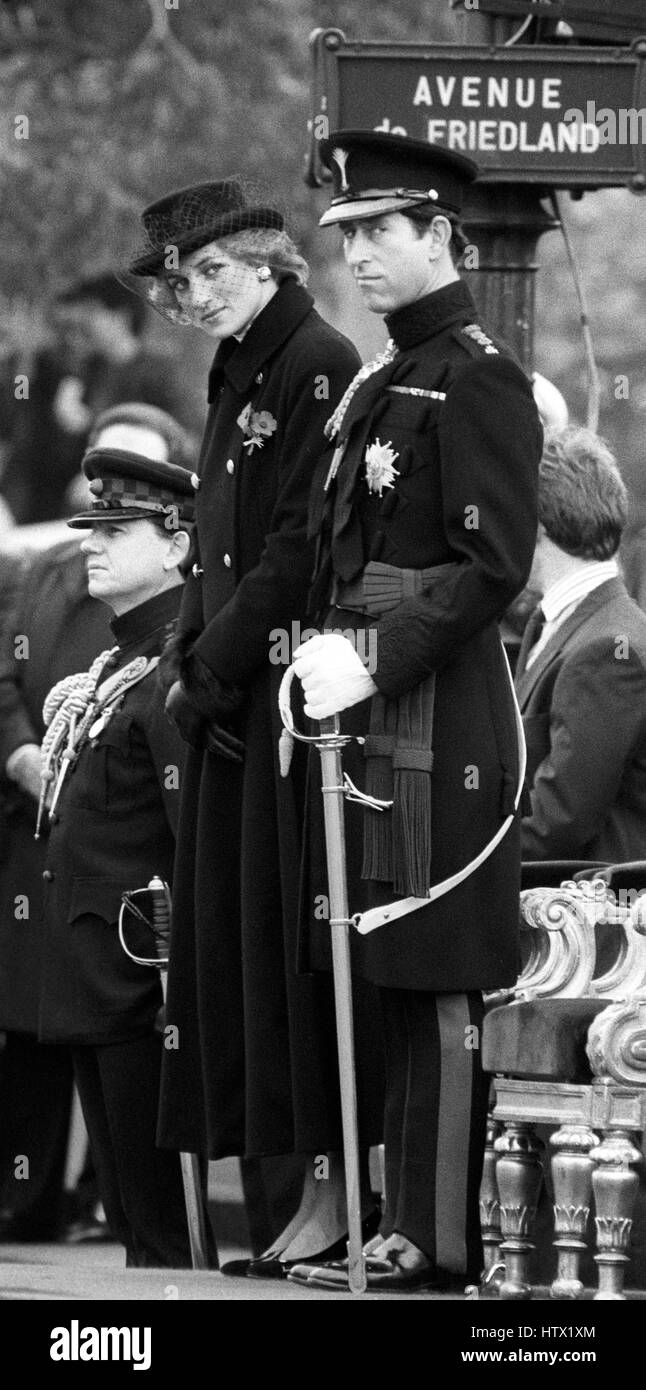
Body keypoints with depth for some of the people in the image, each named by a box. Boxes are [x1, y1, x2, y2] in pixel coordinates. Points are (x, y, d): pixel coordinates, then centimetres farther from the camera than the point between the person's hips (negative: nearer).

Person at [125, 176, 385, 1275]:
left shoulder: (319, 367, -11)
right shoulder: (236, 377, 17)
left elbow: (301, 549, -16)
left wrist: (215, 671, -13)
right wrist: (189, 666, 6)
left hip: (296, 698, -9)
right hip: (232, 709, 9)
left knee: (295, 933, -8)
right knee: (235, 932, 7)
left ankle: (339, 1193, -5)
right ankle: (309, 1194, 9)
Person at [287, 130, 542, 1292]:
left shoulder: (478, 380, -10)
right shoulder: (379, 384, 18)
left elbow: (492, 567, -16)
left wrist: (374, 661, -19)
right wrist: (333, 651, 8)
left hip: (441, 718, -9)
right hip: (369, 708, 9)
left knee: (436, 984, -7)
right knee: (391, 980, 10)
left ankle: (438, 1241, -4)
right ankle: (404, 1224, 14)